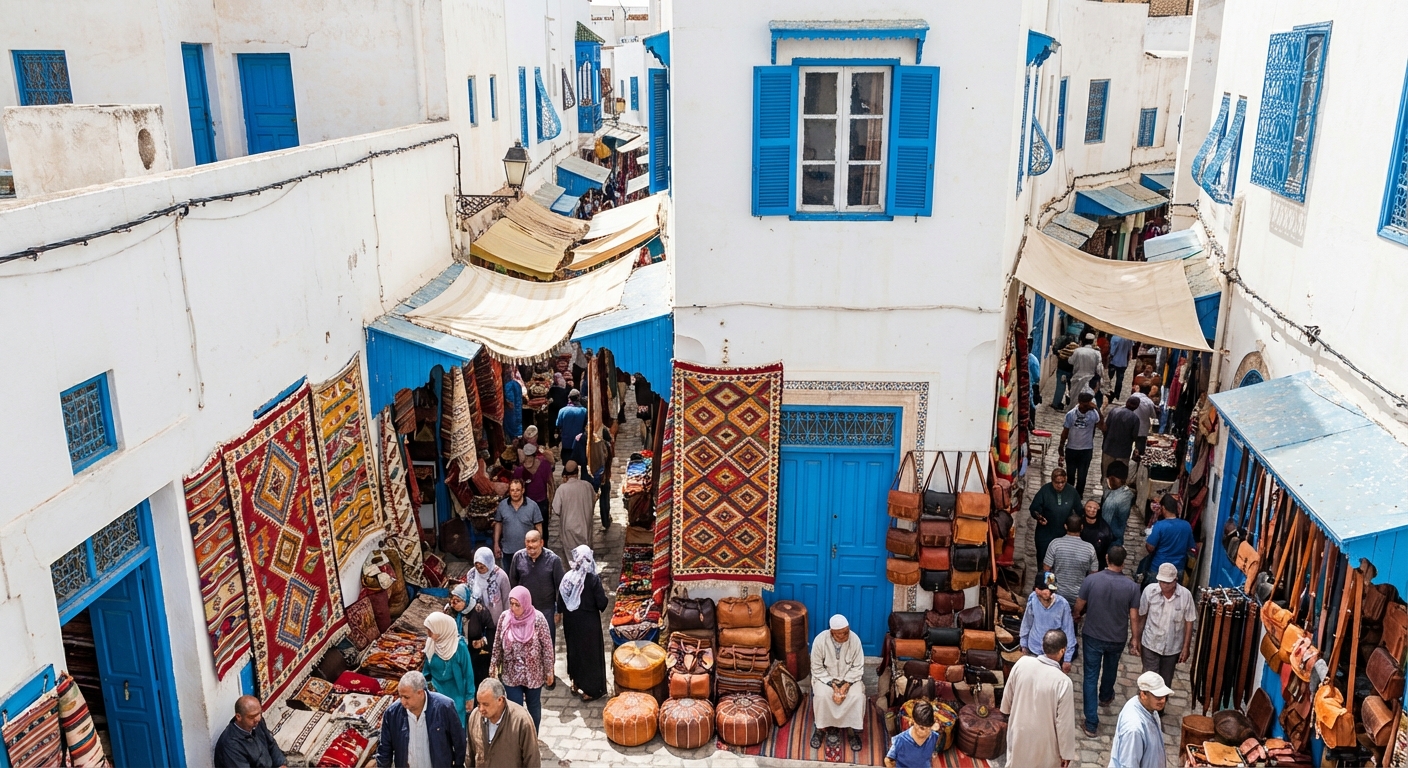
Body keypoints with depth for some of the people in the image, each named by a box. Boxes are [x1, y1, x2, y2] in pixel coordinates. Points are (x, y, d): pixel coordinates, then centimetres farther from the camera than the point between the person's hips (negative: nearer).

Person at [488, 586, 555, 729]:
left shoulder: (538, 618, -17)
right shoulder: (505, 617, -9)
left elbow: (547, 646, -11)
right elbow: (498, 644, 2)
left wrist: (549, 671, -7)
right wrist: (494, 665, 2)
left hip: (533, 673, -1)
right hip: (511, 673, 1)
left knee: (533, 706, 16)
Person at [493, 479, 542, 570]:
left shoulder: (532, 506, -11)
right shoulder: (502, 505, -3)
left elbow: (538, 528, -6)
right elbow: (498, 524, 5)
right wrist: (496, 544, 4)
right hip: (507, 551, 2)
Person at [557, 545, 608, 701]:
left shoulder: (567, 577, -9)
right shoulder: (593, 579, -20)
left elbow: (560, 603, -2)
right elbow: (602, 603, -18)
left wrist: (566, 614, 13)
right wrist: (603, 595, 3)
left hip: (571, 621, 4)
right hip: (589, 622, -4)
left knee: (574, 650, 21)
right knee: (590, 652, 9)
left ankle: (576, 683, 35)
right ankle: (590, 689, 16)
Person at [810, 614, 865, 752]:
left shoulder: (854, 640, -18)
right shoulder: (820, 640, -21)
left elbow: (857, 668, -10)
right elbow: (817, 669, -13)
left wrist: (846, 685, -23)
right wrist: (833, 685, -22)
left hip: (849, 678, 1)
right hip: (825, 677, -1)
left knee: (857, 696, -26)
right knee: (821, 695, -30)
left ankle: (853, 730, -7)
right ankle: (821, 727, -7)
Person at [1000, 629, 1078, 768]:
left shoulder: (1022, 663, -17)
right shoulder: (1063, 682, -30)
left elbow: (1008, 693, 0)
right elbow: (1064, 722, -21)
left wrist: (1007, 710, 21)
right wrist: (1066, 753, -8)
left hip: (1019, 730, 4)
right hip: (1043, 740, -4)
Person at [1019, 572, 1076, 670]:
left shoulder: (1062, 604, -23)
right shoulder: (1032, 599, -16)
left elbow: (1068, 631, -14)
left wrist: (1067, 658, -10)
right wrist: (1024, 644, 8)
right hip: (1034, 651, 2)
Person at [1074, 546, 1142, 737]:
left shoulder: (1092, 580, -18)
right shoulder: (1131, 586, -16)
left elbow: (1079, 606, -6)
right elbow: (1134, 616, -8)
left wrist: (1078, 616, 17)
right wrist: (1135, 638, 7)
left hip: (1093, 636, -2)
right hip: (1117, 639, 2)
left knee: (1091, 676, 5)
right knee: (1110, 669, 29)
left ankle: (1091, 723, 3)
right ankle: (1105, 697, 57)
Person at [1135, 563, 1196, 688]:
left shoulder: (1186, 595, -16)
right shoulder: (1149, 590, -16)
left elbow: (1189, 622, -6)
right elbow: (1141, 617, -5)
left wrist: (1186, 647, -3)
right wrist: (1136, 639, -2)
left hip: (1173, 647, 1)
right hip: (1150, 644, -1)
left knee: (1166, 681, 17)